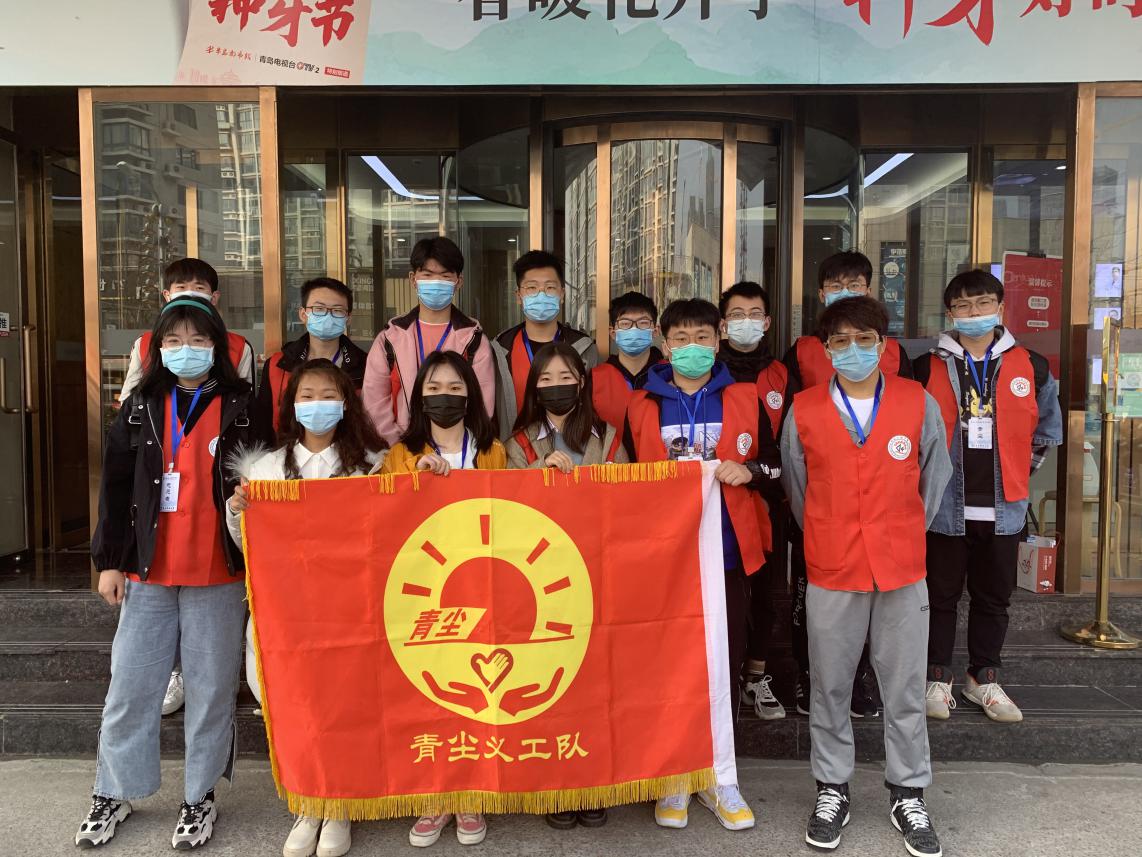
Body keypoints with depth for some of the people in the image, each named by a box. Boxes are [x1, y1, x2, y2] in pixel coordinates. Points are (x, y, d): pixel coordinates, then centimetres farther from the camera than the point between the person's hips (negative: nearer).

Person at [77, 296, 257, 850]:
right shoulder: (141, 408, 6)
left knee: (212, 688, 7)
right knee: (130, 684, 11)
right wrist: (110, 560, 4)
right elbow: (116, 486, 7)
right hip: (147, 572, 2)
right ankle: (114, 793, 29)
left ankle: (200, 797, 22)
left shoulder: (241, 408, -1)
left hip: (218, 575, -2)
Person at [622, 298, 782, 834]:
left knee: (724, 664, 7)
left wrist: (749, 471, -11)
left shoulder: (744, 401, 6)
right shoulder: (641, 407, 6)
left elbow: (775, 469, 9)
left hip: (726, 553, 1)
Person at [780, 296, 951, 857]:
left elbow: (934, 479, 9)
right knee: (829, 687, 10)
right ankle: (832, 790, 27)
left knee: (905, 688, 10)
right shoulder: (803, 410, -3)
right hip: (830, 573, 0)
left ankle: (908, 795, 27)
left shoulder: (920, 404, -3)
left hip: (903, 571, 0)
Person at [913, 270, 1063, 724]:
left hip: (1003, 509, 2)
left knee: (994, 598, 14)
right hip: (944, 507, -2)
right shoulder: (927, 368, -3)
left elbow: (1048, 426, 17)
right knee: (941, 596, 8)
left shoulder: (1032, 367, 3)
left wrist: (1020, 471, 11)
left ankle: (984, 679, 30)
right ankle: (937, 679, 22)